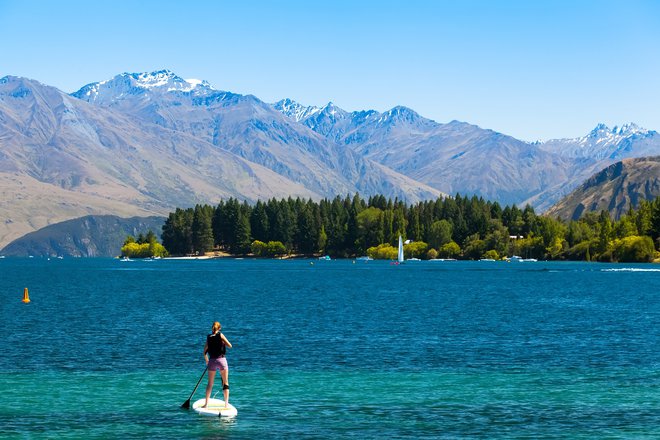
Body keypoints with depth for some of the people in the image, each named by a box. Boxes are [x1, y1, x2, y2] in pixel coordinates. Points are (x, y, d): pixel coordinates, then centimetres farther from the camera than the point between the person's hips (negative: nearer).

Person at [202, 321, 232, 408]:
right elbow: (230, 346, -3)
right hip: (222, 360, -2)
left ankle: (206, 404, 6)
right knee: (225, 383, 7)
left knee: (210, 383, 11)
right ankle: (226, 404, 2)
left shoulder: (209, 337, 5)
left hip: (212, 361, 3)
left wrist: (206, 361, 26)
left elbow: (205, 352, 10)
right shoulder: (220, 335, -5)